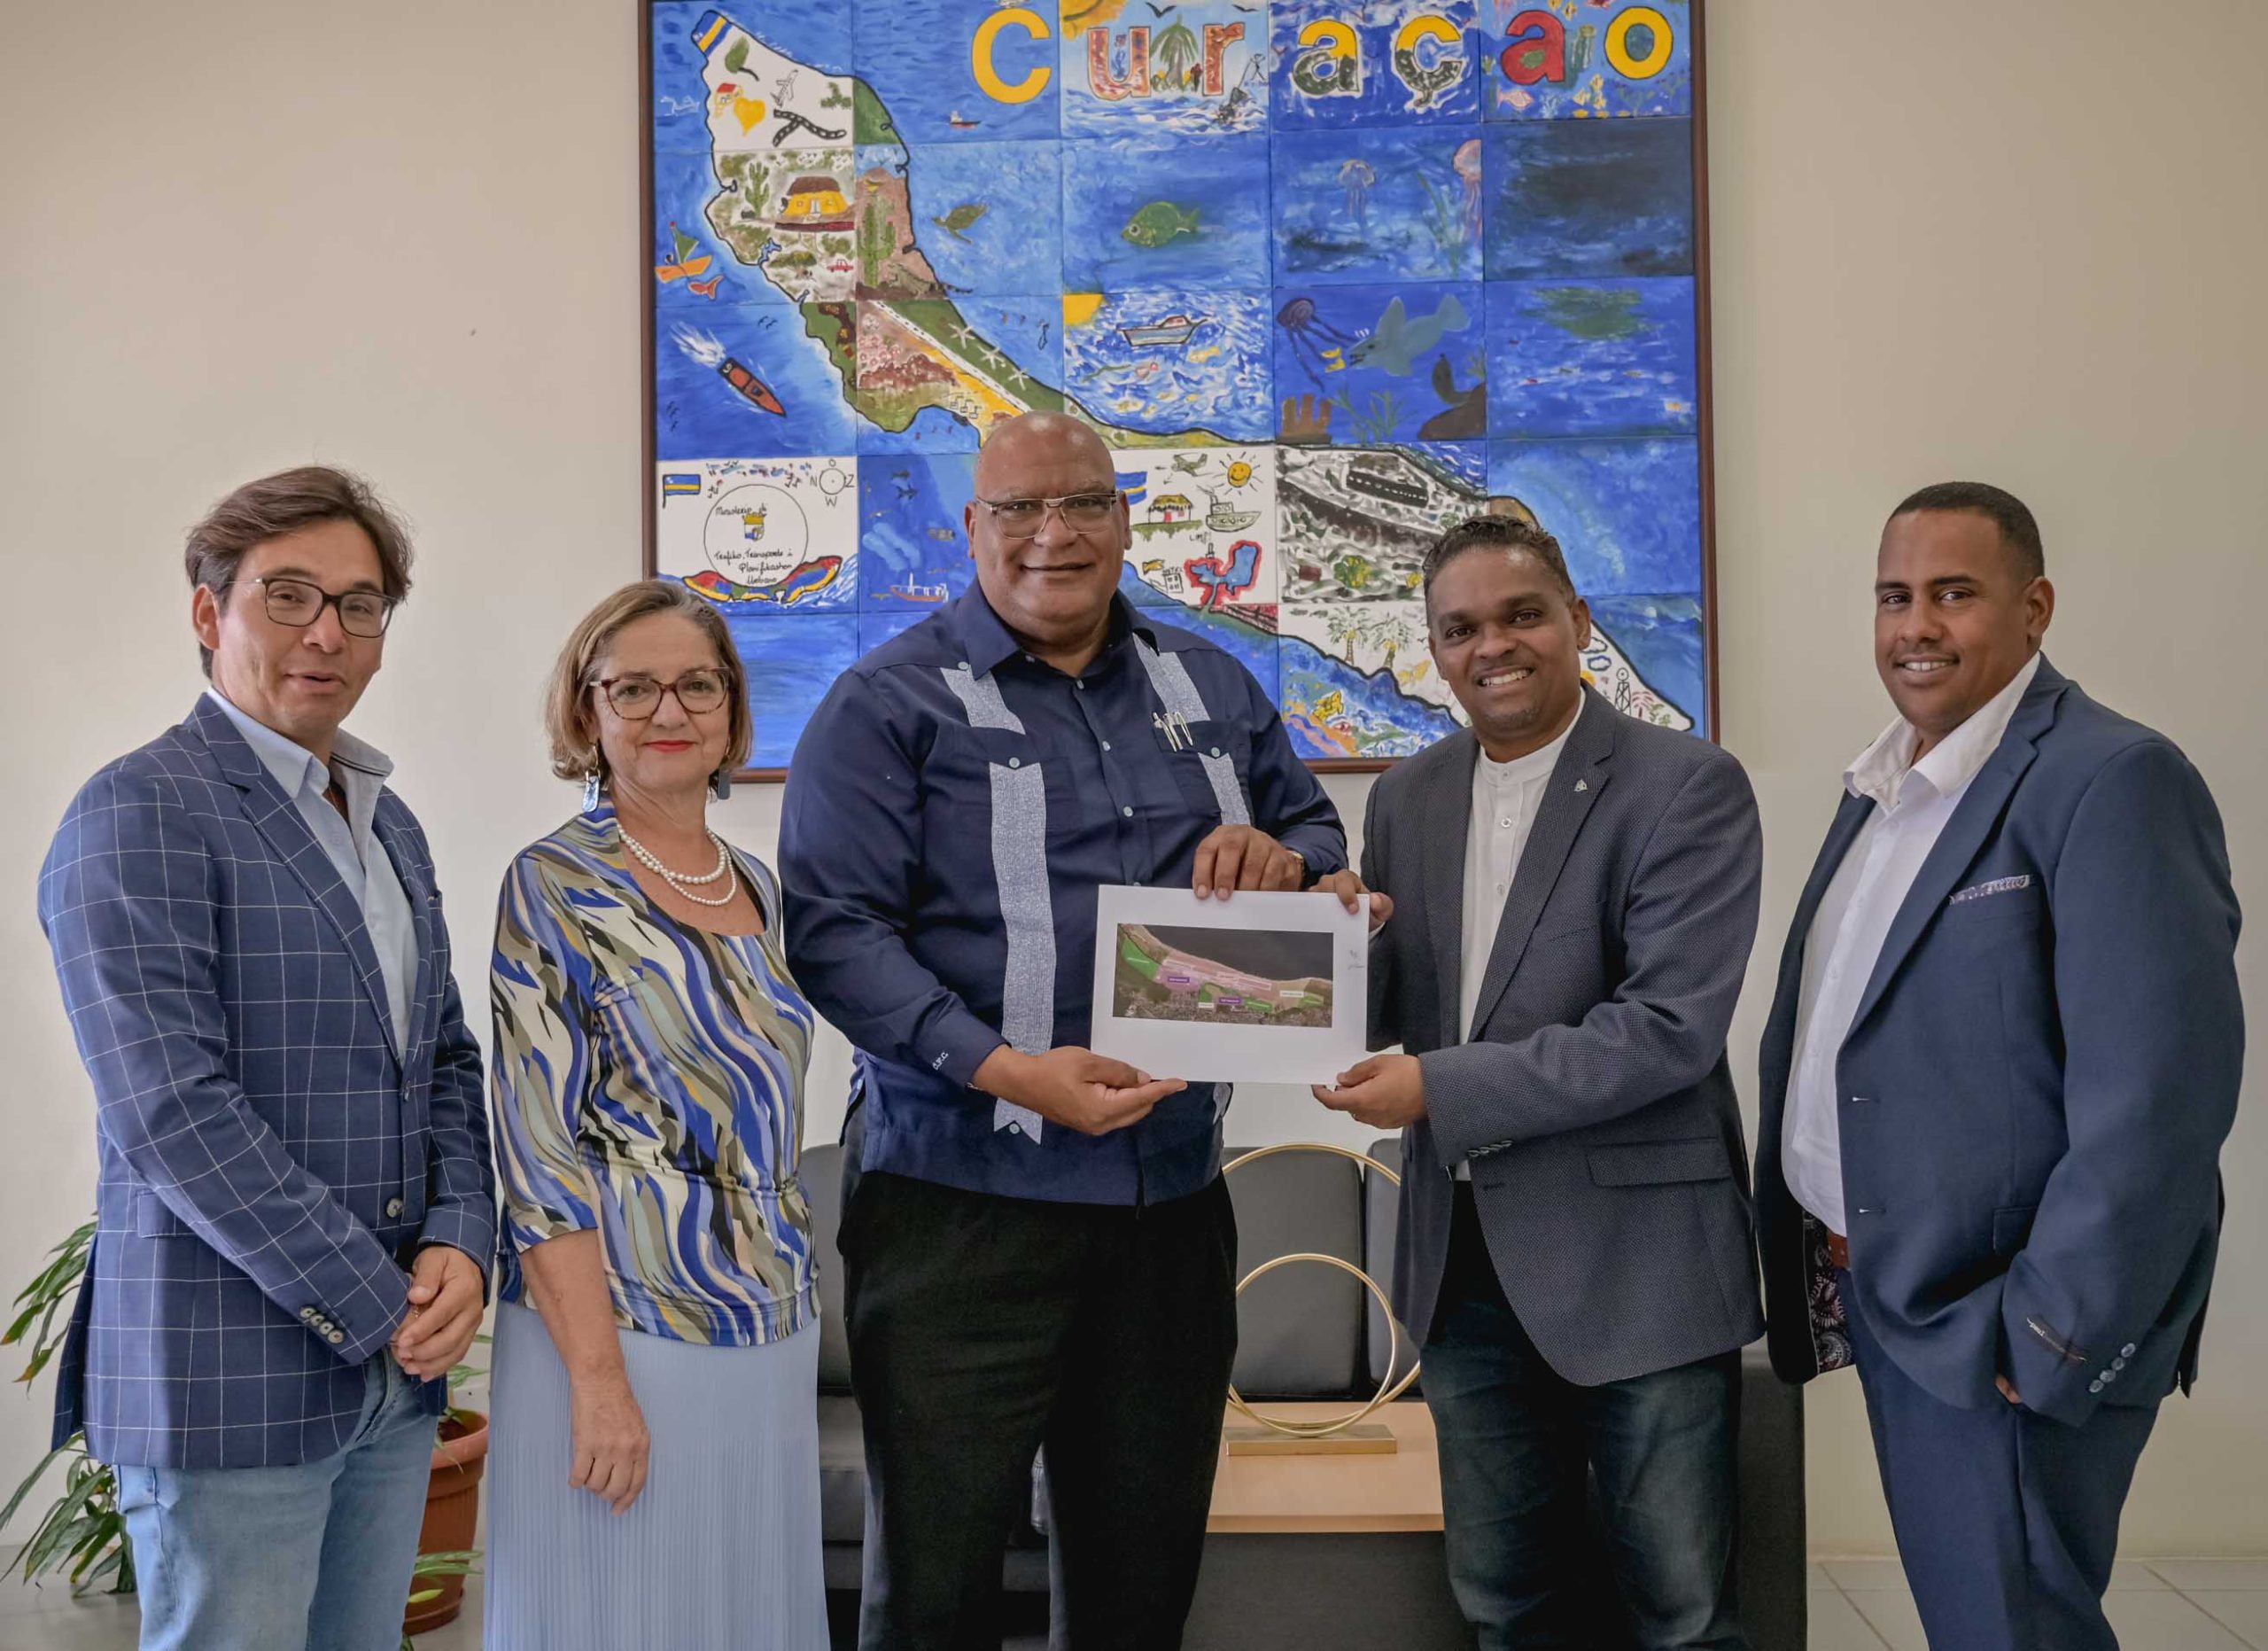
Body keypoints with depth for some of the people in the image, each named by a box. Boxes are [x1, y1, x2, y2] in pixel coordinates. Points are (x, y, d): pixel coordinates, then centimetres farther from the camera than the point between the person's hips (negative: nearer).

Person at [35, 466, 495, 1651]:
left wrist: (459, 1245, -3)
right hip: (226, 1375, -7)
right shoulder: (140, 813, -11)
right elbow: (171, 1110, -19)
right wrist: (380, 1304, -15)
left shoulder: (389, 826, 14)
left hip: (391, 1373, 7)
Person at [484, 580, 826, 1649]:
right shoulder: (554, 888, -9)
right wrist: (598, 1379, -18)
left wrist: (790, 1306, 14)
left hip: (771, 1338, 6)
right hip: (620, 1330, -6)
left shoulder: (758, 887, 10)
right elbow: (539, 1151, -14)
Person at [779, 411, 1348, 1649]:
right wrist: (1005, 1070, -24)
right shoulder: (891, 703, -5)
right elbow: (830, 927, -13)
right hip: (962, 1201, -4)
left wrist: (1281, 858, -6)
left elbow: (1321, 832, 20)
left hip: (1175, 1190, 5)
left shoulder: (1209, 686, 12)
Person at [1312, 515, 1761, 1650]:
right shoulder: (1406, 798, 7)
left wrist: (1442, 1088, -20)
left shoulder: (1688, 786, -11)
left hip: (1636, 1256, -5)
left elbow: (1672, 1028, -19)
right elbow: (1390, 1013, 10)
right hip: (1465, 1257, 6)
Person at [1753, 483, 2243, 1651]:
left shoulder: (2112, 781, -16)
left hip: (2005, 1330, -8)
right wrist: (1817, 1253, 10)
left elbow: (2155, 1101, -22)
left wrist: (2049, 1345, -21)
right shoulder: (1883, 786, 10)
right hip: (1885, 1296, 8)